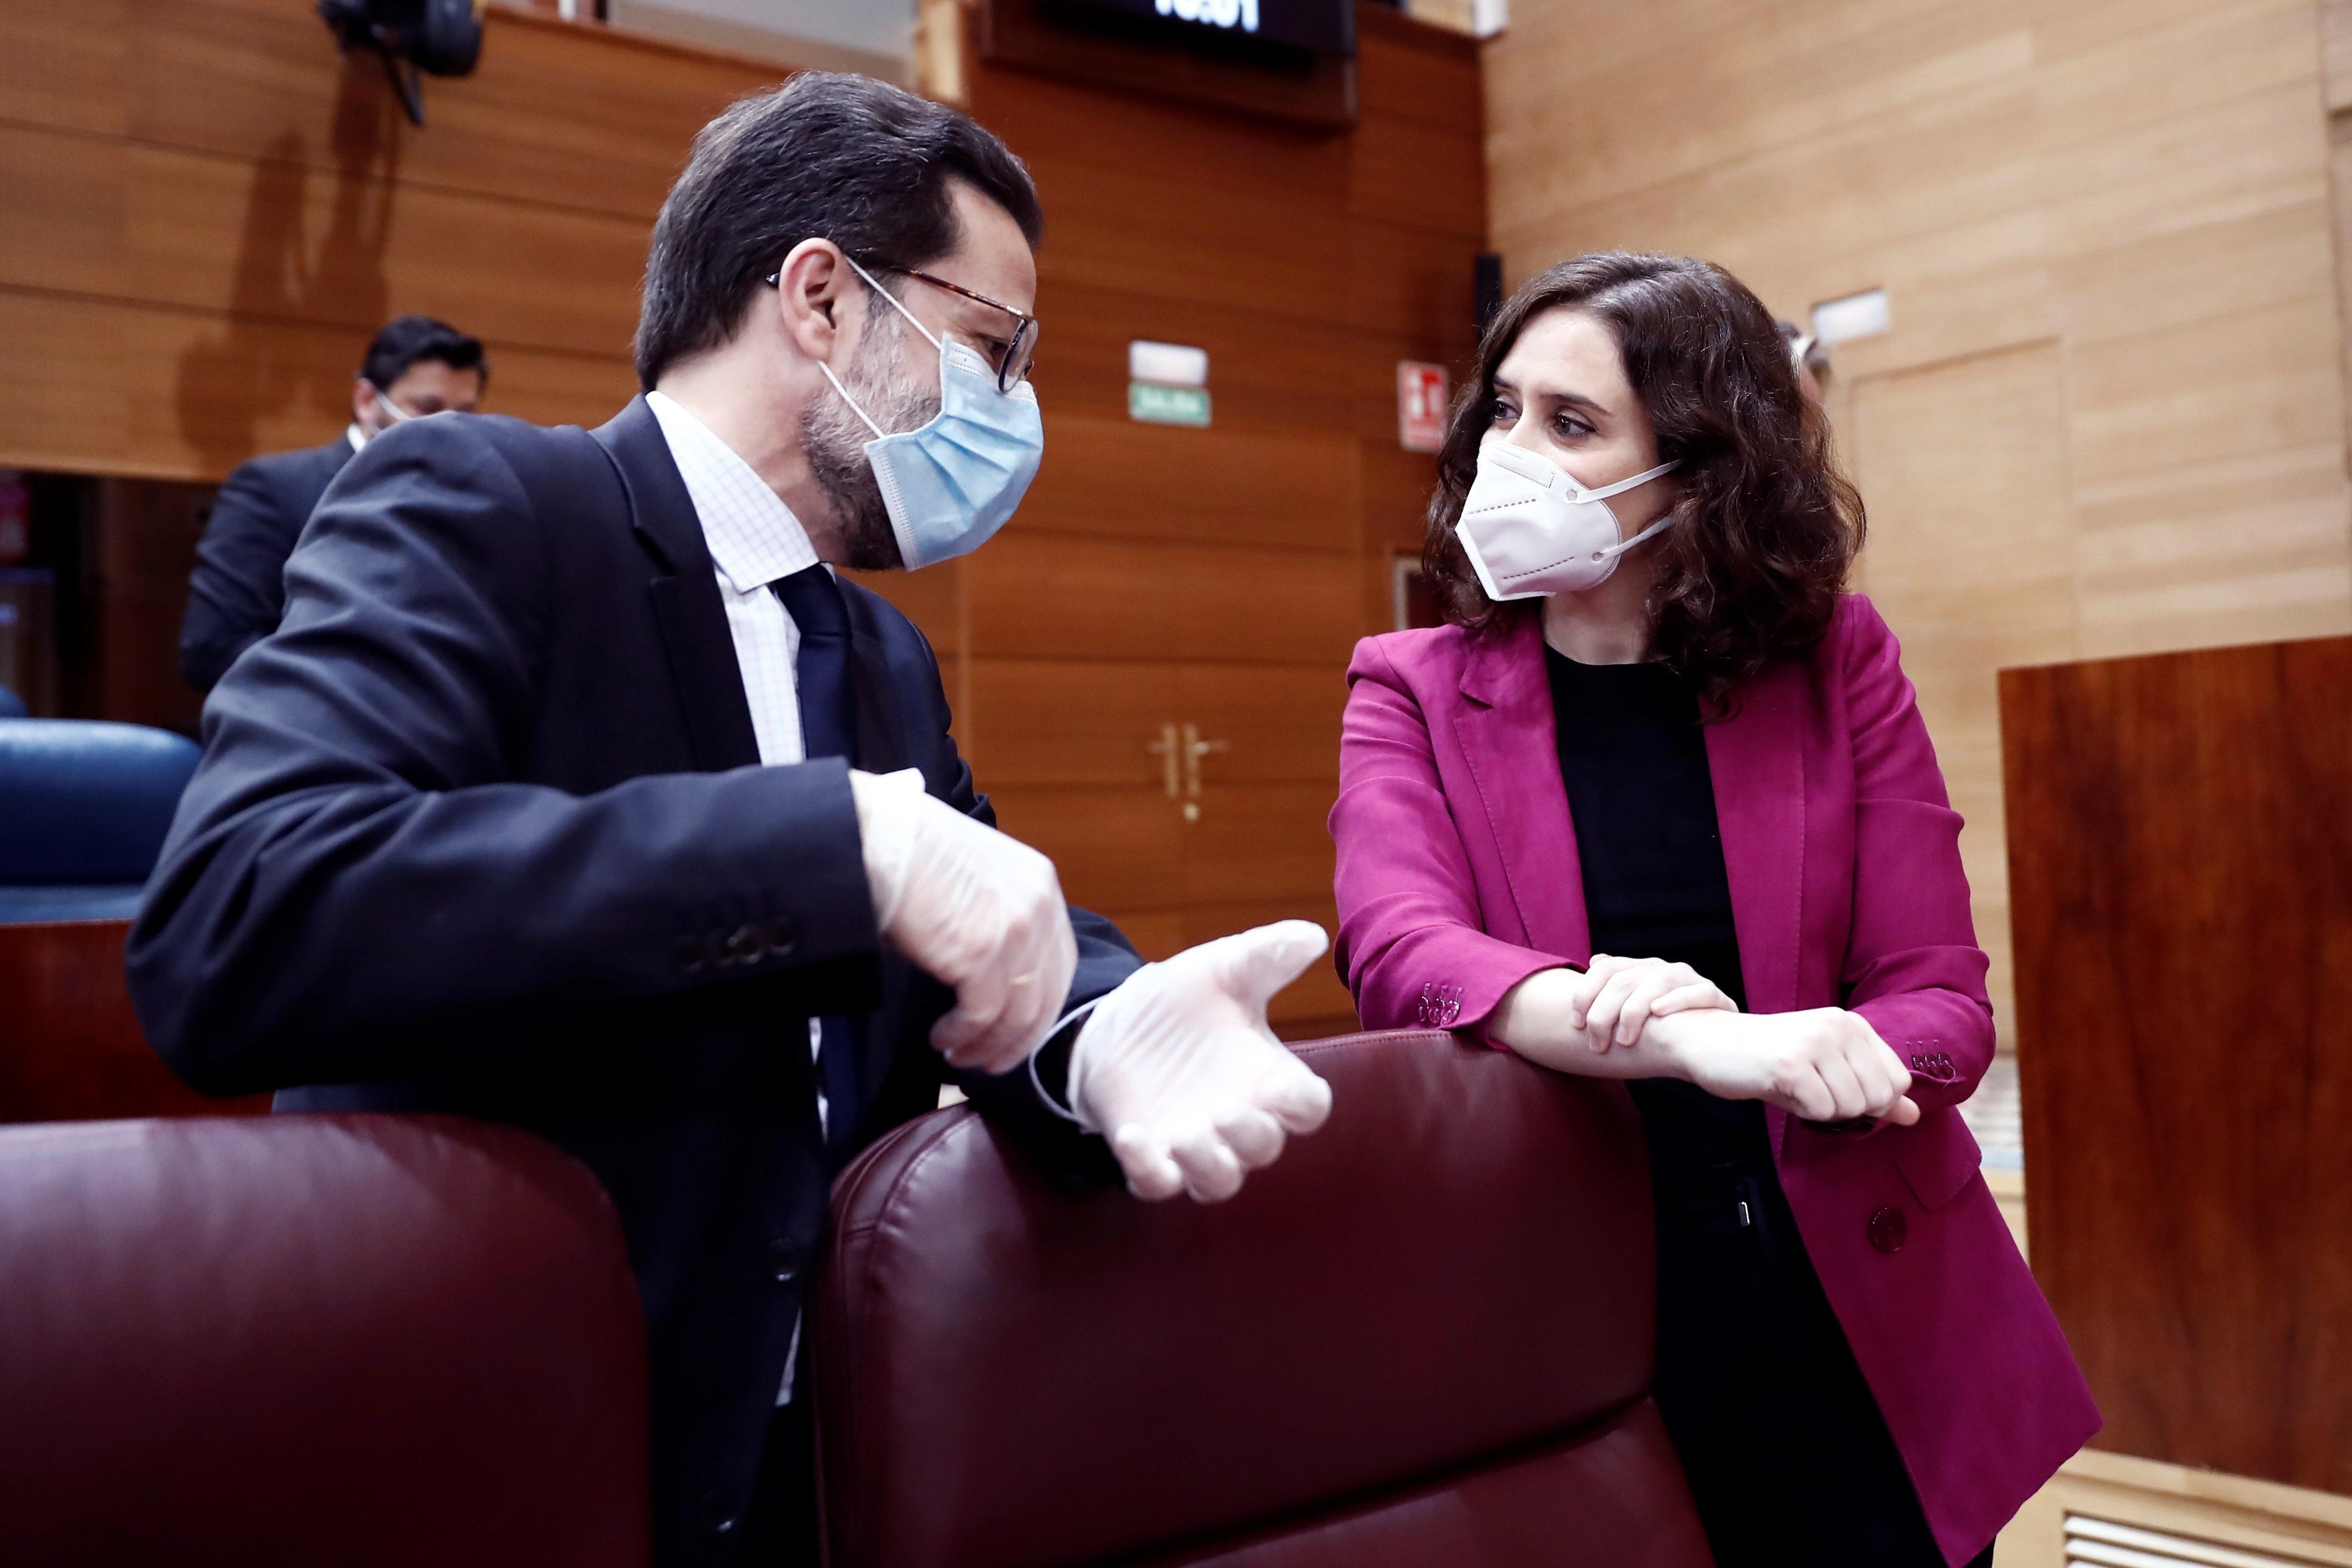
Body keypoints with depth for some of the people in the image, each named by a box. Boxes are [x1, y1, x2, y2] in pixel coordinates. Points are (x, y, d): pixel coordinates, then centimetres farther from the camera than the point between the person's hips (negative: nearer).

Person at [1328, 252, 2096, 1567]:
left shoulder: (1836, 661, -1)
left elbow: (1944, 1001, -4)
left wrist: (1804, 1061, -26)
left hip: (1858, 1317, 2)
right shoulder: (1415, 692, -3)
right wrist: (1695, 1044, -36)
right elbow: (1398, 951, -21)